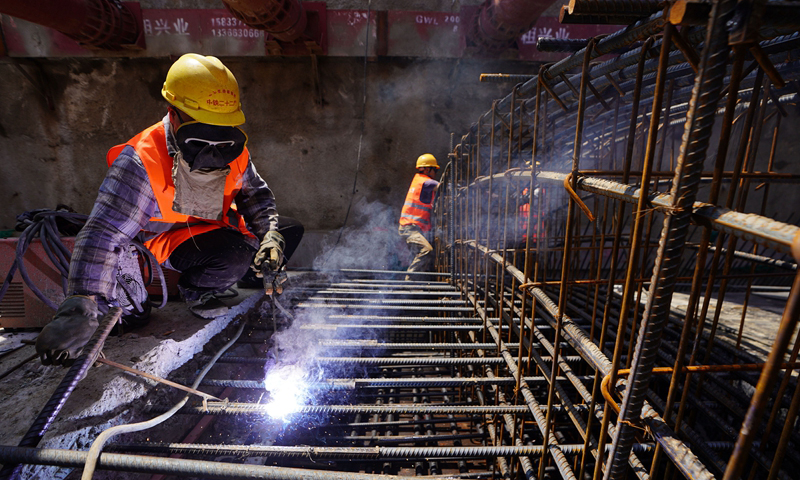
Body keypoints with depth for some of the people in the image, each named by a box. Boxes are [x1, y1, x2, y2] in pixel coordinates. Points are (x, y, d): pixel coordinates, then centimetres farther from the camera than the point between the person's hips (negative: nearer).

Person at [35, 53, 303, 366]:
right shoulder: (140, 162, -26)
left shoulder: (233, 149, -10)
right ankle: (194, 291, -1)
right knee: (236, 254, -35)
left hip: (221, 226, 6)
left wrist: (270, 233, -18)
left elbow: (255, 192, 1)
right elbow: (104, 234, -31)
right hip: (168, 238, -5)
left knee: (290, 230, -4)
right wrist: (80, 308, -41)